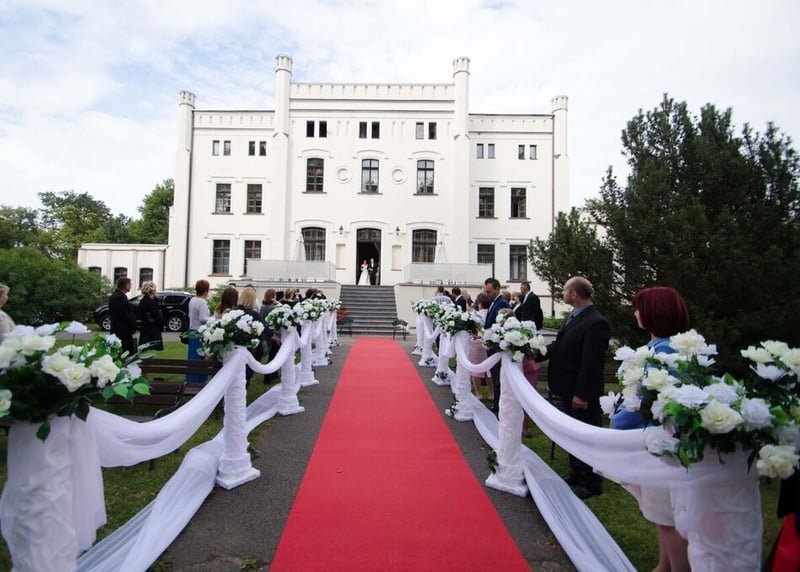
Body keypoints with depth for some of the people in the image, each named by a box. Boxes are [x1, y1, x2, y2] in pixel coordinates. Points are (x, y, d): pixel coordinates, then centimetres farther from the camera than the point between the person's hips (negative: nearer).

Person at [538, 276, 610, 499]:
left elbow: (591, 362, -24)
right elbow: (559, 346, 10)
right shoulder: (574, 316, 6)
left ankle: (591, 483, 23)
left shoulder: (595, 323, -23)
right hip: (569, 389, 9)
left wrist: (582, 394, -23)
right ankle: (577, 473, 38)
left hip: (582, 393, -9)